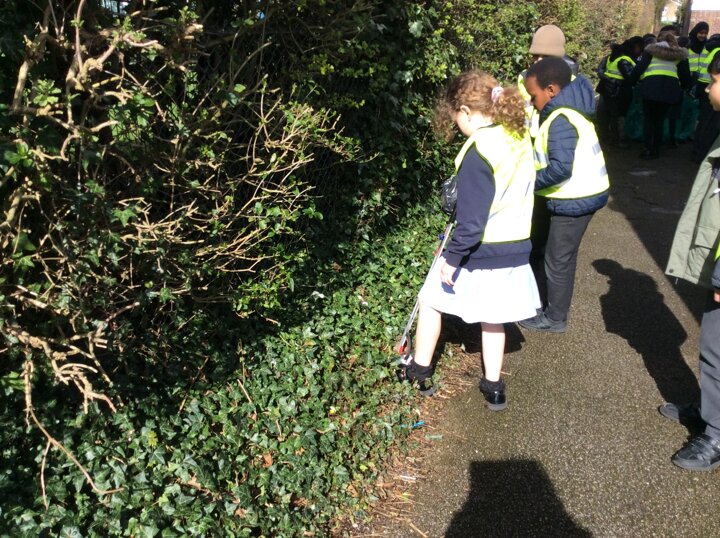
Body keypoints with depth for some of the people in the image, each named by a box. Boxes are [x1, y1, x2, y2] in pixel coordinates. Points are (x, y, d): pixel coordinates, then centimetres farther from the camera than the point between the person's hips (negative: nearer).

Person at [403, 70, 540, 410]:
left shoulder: (479, 149, -22)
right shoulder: (521, 138, 3)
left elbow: (471, 217, -24)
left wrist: (452, 257, -16)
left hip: (479, 253, -7)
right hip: (515, 250, 7)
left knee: (431, 300, 15)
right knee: (492, 318, 20)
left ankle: (419, 372, 27)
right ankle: (493, 387, 29)